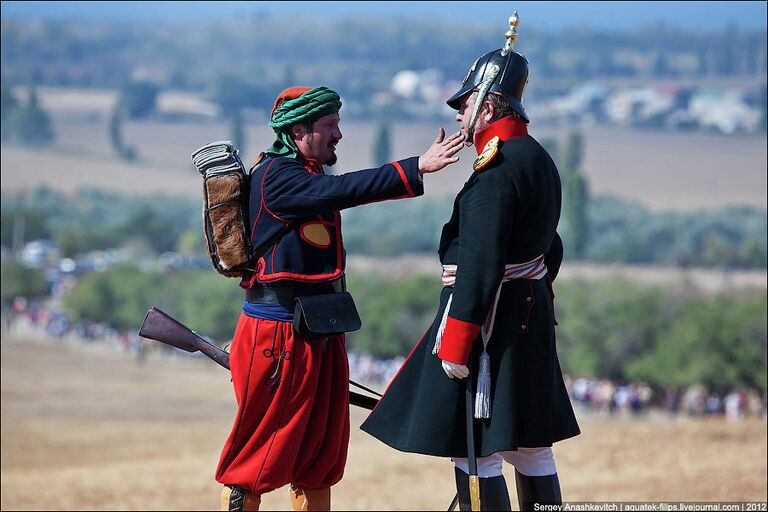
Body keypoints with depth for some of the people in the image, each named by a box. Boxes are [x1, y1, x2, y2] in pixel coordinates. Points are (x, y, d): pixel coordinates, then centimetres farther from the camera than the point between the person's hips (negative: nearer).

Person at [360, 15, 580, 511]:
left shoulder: (497, 168, -17)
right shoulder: (540, 160, 14)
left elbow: (481, 260, -22)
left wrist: (456, 338, -22)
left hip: (489, 316, -10)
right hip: (532, 317, 10)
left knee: (475, 451, -6)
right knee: (531, 449, 12)